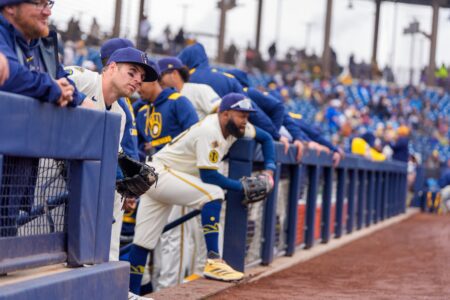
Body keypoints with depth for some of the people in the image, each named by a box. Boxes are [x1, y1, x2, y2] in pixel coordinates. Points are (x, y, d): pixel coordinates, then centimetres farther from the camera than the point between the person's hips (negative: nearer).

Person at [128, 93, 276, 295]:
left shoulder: (234, 126, 3)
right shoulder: (210, 130, -24)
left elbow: (265, 138, 18)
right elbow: (208, 175, -25)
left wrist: (269, 169, 5)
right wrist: (242, 186, -18)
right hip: (159, 174, -9)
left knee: (143, 242, 8)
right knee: (213, 193, -24)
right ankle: (213, 262, -29)